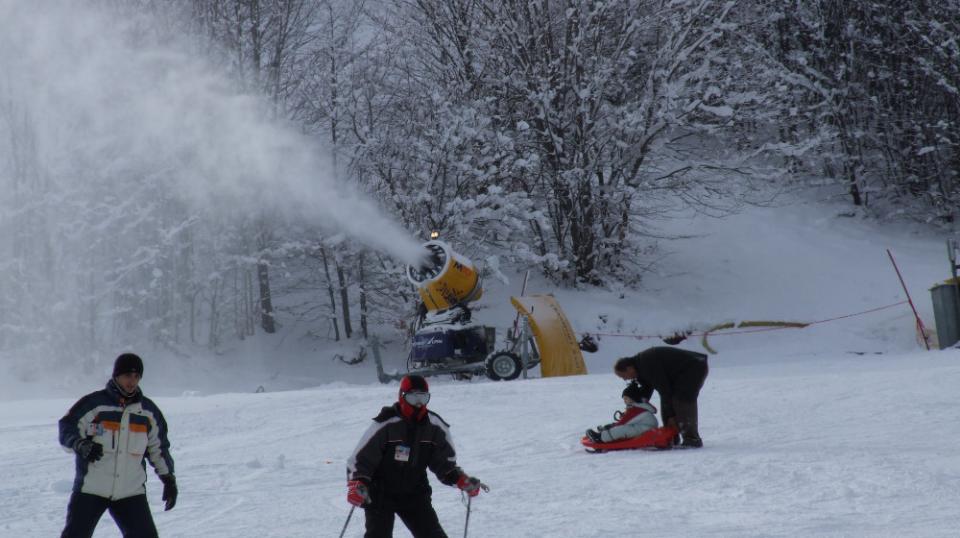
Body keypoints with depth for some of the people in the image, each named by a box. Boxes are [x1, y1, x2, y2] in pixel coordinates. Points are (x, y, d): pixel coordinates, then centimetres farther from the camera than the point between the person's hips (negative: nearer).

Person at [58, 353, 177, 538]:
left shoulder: (149, 411, 8)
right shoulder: (93, 404, -6)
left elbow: (158, 447, 18)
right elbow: (67, 429, -3)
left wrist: (168, 478, 11)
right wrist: (81, 445, -23)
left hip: (132, 492, 3)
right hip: (90, 489, -3)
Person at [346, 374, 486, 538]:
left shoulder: (435, 427, -5)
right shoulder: (386, 424, -19)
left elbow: (444, 463, 8)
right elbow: (360, 458, -15)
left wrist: (462, 480, -8)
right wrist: (356, 485, -31)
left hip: (415, 494, 4)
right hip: (381, 494, -4)